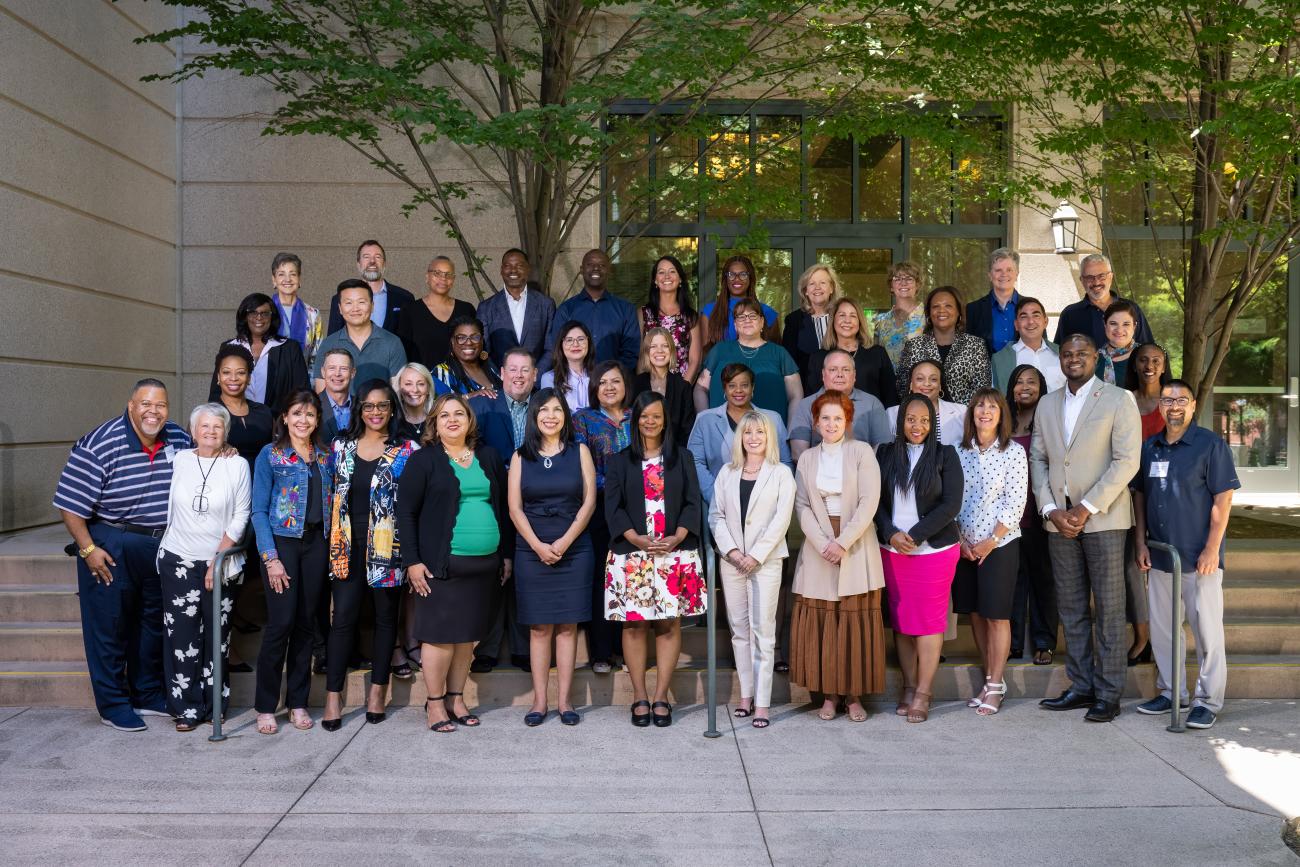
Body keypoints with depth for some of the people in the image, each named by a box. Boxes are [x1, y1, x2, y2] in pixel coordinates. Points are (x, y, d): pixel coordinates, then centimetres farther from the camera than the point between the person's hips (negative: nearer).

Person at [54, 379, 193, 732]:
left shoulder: (180, 441, -3)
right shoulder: (98, 446, -19)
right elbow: (70, 504, -16)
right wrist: (88, 549, -17)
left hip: (161, 546, 6)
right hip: (110, 546, -6)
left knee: (154, 622, 16)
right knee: (109, 626, 2)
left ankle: (148, 695, 32)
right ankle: (113, 706, 16)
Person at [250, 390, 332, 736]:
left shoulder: (324, 457, 11)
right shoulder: (270, 454, -1)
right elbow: (259, 511, -4)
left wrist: (334, 548, 2)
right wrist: (271, 558, -12)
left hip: (317, 544, 4)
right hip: (282, 541, -4)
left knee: (306, 623, 6)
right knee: (281, 622, -8)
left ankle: (297, 702, 15)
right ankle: (266, 706, 5)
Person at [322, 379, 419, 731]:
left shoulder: (407, 451, 0)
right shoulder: (341, 447, 8)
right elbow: (332, 495, 12)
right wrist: (332, 542, 6)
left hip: (388, 549, -1)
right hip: (348, 548, 2)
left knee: (385, 616, 8)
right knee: (343, 617, -1)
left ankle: (377, 690, 20)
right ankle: (333, 697, 5)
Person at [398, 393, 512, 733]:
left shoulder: (488, 457, 13)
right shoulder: (423, 460, -1)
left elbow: (503, 506, 17)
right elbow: (406, 512, -4)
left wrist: (507, 554, 13)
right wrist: (412, 561, -10)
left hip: (485, 562, 4)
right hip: (442, 563, -4)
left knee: (468, 634, 9)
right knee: (440, 633, -3)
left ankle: (456, 698, 21)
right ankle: (434, 703, 10)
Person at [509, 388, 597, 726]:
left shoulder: (579, 452, 5)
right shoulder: (521, 457, 7)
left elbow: (589, 502, -1)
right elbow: (515, 508, 2)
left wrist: (564, 542, -11)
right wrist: (539, 546, -10)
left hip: (574, 551, 0)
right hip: (532, 552, 0)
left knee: (568, 625, 1)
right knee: (539, 626, 2)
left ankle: (564, 699, 7)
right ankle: (539, 700, 7)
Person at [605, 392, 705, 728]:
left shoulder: (682, 458, 12)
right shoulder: (619, 461, 9)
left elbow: (692, 503, 6)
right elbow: (612, 507, 1)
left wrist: (678, 537, -10)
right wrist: (637, 539, -13)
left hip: (675, 553, 1)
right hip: (632, 553, 0)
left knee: (669, 624, 0)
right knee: (634, 624, -1)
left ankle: (661, 697, 6)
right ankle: (639, 697, 6)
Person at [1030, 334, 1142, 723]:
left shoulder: (1118, 400, -2)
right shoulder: (1047, 404, 13)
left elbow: (1126, 461, -10)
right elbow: (1038, 459, 11)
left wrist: (1087, 508, -14)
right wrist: (1050, 509, -3)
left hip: (1102, 518, -5)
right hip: (1059, 520, 5)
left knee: (1108, 609, 1)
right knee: (1071, 609, 9)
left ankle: (1108, 693, 8)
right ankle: (1081, 686, 18)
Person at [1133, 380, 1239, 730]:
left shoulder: (1211, 445, -7)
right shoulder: (1149, 448, 9)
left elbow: (1223, 498, -10)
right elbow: (1139, 494, 14)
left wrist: (1212, 548, -15)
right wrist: (1141, 542, 7)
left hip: (1199, 557, -5)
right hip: (1159, 556, 6)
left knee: (1207, 630, 1)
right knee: (1161, 627, 12)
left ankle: (1208, 701, 11)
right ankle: (1170, 692, 25)